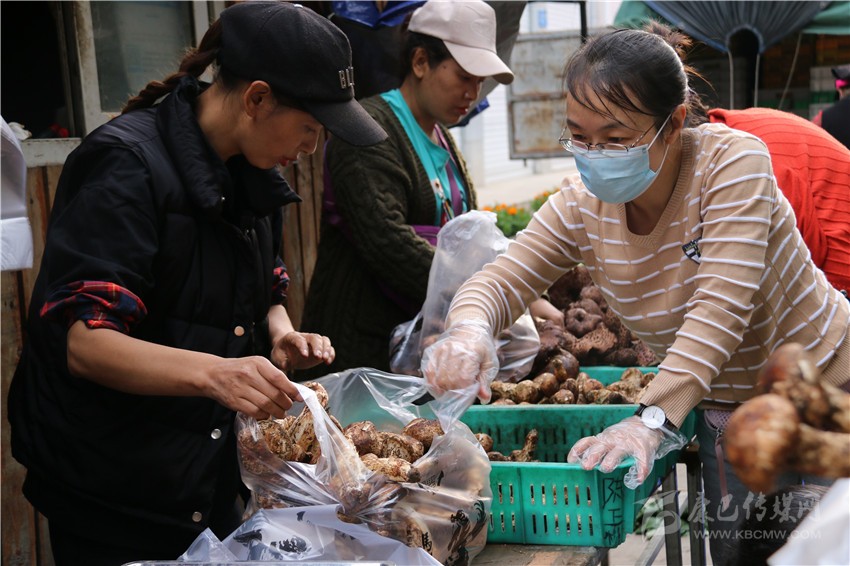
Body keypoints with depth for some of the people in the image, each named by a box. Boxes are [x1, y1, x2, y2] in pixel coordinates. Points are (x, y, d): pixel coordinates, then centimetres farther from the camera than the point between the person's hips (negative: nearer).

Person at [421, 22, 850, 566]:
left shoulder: (733, 160, -25)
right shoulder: (582, 204, -11)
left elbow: (722, 307, -34)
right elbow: (501, 280, -13)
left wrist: (653, 419, -44)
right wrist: (469, 329, -38)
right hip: (724, 405, 4)